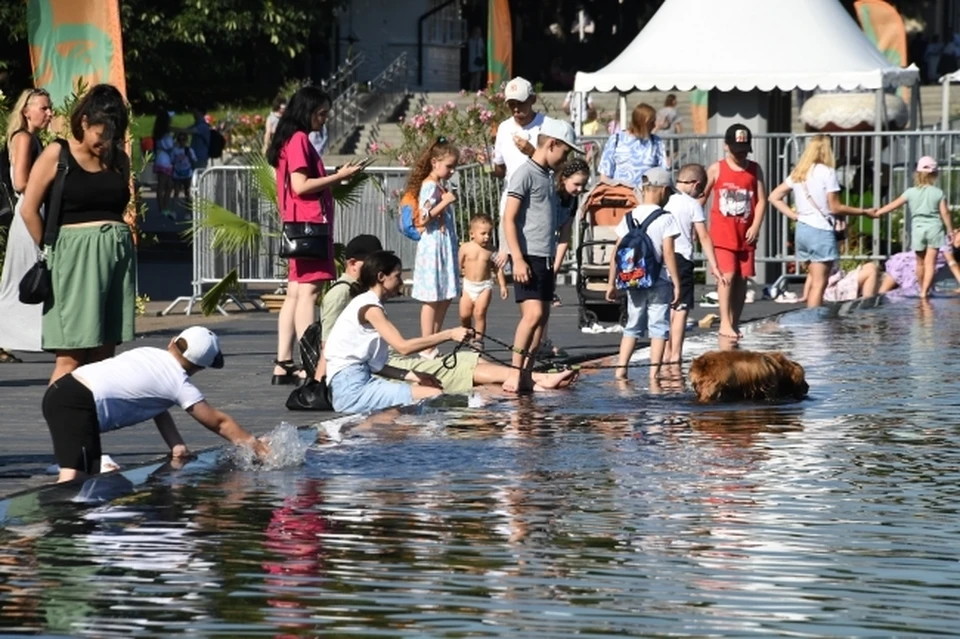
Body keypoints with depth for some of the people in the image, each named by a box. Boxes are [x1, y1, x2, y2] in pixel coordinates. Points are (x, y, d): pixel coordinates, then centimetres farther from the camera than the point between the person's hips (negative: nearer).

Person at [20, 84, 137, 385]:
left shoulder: (119, 160, 12)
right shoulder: (57, 155, -3)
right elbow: (29, 210, -4)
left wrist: (128, 220, 6)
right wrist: (52, 250, -3)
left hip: (117, 255, 5)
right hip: (76, 256, -5)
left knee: (103, 356, 5)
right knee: (71, 356, -8)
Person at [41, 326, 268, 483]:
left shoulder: (150, 354, 21)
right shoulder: (180, 385, 0)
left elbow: (158, 411, 24)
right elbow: (219, 422, 6)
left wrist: (177, 446, 13)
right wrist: (256, 445, 15)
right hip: (79, 405, -9)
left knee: (91, 474, 18)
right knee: (74, 478, -22)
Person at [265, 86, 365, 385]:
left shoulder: (295, 140, 19)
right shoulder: (299, 140, -10)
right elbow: (300, 186, -17)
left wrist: (337, 176, 13)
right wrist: (339, 176, -12)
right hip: (309, 223, -11)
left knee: (295, 293, 8)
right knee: (307, 291, -13)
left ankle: (283, 365, 7)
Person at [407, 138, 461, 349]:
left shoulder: (441, 185, 16)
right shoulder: (429, 186, -12)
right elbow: (423, 217, -20)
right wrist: (445, 202, -23)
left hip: (446, 245, 10)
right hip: (434, 245, -10)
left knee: (445, 297, 10)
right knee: (432, 299, -7)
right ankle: (427, 350, -5)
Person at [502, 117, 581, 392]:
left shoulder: (548, 177, 18)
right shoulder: (525, 174, -8)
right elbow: (509, 219, -13)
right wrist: (518, 259, -19)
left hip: (545, 258, 9)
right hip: (528, 257, -9)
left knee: (542, 316, 6)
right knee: (533, 313, -17)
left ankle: (526, 375, 8)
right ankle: (515, 373, -14)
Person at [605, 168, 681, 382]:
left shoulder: (629, 217, 5)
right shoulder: (665, 219, -9)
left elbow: (616, 253, 4)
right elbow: (668, 253, -13)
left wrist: (611, 283, 10)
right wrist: (676, 283, -7)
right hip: (658, 281, -4)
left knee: (633, 326, 15)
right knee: (658, 326, 2)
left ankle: (620, 370, 8)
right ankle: (654, 372, -3)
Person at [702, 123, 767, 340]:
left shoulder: (755, 170, 7)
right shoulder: (716, 169, 2)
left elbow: (761, 200, 4)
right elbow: (702, 196, 6)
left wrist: (755, 226, -7)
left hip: (745, 234, 3)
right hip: (722, 232, -3)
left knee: (742, 278, 5)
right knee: (727, 275, -13)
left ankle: (735, 323, 13)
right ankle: (724, 323, -13)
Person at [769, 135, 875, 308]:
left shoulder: (798, 173, 11)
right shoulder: (826, 172, -9)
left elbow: (774, 197, 11)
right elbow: (835, 207, -10)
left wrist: (795, 216, 8)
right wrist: (864, 211, -1)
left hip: (802, 228, 7)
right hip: (821, 230, -7)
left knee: (814, 281, 13)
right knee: (819, 284, -5)